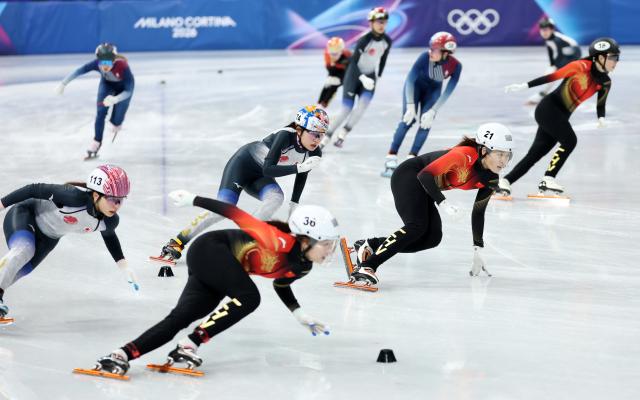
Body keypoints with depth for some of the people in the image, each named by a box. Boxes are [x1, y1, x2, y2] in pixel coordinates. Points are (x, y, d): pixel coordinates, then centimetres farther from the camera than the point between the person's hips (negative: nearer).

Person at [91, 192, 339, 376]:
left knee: (179, 318, -7)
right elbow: (236, 214, -23)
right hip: (209, 250, -8)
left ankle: (123, 355, -16)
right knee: (248, 298, -23)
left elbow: (280, 284, 22)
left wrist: (300, 315, 16)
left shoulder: (302, 266, -1)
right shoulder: (280, 242, -28)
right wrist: (193, 200, -20)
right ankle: (188, 346, -21)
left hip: (220, 266, 8)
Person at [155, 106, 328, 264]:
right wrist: (298, 167, -45)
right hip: (243, 164, -6)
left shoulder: (314, 153, -13)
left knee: (277, 198, -26)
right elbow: (268, 169, -38)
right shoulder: (285, 136, -32)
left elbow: (301, 176, 7)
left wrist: (294, 204, 8)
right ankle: (176, 243, -9)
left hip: (259, 178, 6)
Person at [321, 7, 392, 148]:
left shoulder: (387, 41, -5)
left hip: (370, 77, 4)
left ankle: (342, 134, -9)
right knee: (346, 109, -8)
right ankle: (325, 138, 6)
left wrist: (377, 77, 13)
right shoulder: (365, 40, -22)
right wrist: (363, 78, -29)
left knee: (363, 103, -20)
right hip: (354, 75, -4)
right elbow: (353, 62, -20)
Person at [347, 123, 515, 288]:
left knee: (432, 238, -4)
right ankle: (367, 267, -33)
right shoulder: (464, 156, -29)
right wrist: (442, 202, -40)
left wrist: (478, 250, 11)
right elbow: (425, 175, -30)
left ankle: (369, 246, 2)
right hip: (408, 176, -9)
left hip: (425, 191, 9)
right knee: (416, 227, -27)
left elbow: (478, 213, 9)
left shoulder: (490, 179, -4)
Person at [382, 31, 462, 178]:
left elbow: (447, 92, -24)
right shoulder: (425, 57, -36)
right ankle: (391, 160, -15)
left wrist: (432, 111, -28)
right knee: (408, 119, -16)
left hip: (433, 90, 2)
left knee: (426, 122, -12)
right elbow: (410, 80, -30)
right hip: (415, 85, -2)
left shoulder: (455, 66, -30)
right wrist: (410, 106, -34)